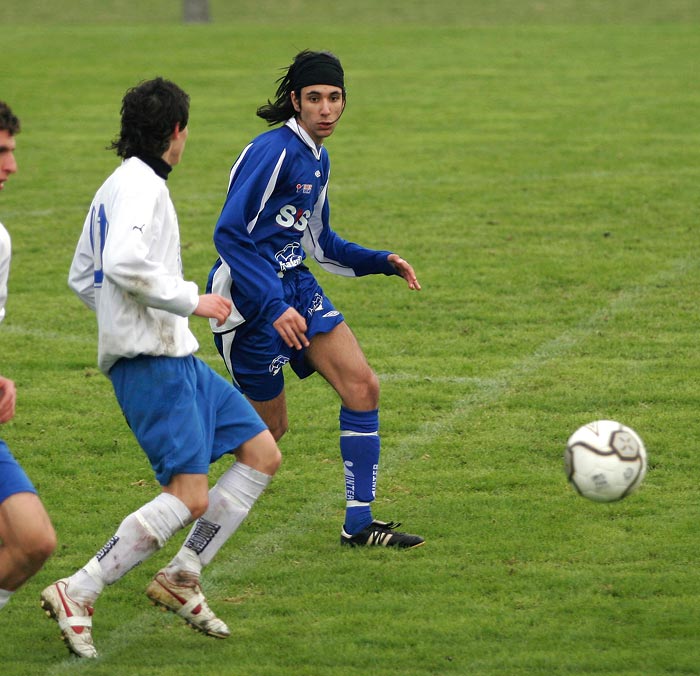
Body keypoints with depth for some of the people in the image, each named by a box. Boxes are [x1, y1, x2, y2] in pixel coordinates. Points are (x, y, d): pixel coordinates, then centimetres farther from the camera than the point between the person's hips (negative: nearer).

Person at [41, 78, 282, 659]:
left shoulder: (118, 186, 18)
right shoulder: (141, 185, -13)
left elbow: (83, 278, 25)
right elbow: (123, 264, -28)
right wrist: (191, 301, -19)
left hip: (176, 358, 10)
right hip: (152, 364, -10)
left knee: (263, 454, 9)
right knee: (189, 498, -16)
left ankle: (181, 578, 10)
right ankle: (76, 596, -12)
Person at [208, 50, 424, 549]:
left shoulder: (317, 158, 11)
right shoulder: (274, 150, -18)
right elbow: (229, 234, -24)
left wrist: (382, 261, 10)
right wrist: (274, 307, -29)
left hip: (295, 286, 8)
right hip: (251, 297, -8)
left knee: (363, 385, -5)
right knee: (270, 428, -1)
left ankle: (359, 523, 0)